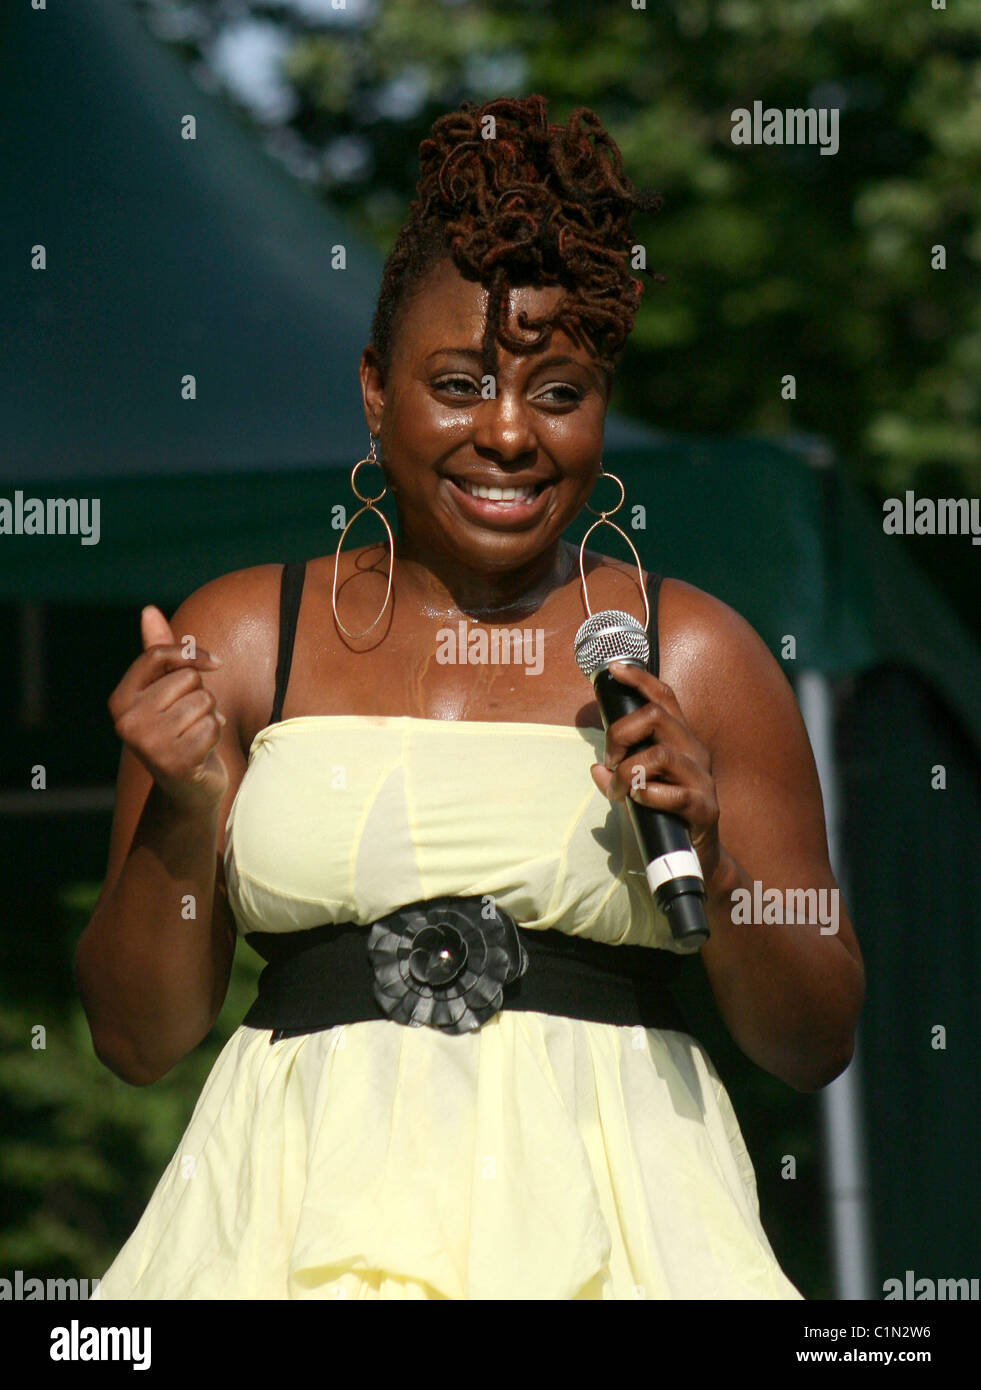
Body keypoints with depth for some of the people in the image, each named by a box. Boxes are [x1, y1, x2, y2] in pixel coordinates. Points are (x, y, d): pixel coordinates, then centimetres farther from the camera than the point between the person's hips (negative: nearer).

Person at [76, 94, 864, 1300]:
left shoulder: (695, 655, 4)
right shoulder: (238, 636, 5)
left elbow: (816, 1044, 7)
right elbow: (137, 1039, 7)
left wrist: (712, 873, -11)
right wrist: (180, 812, -9)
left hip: (602, 1220, 0)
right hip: (302, 1214, 0)